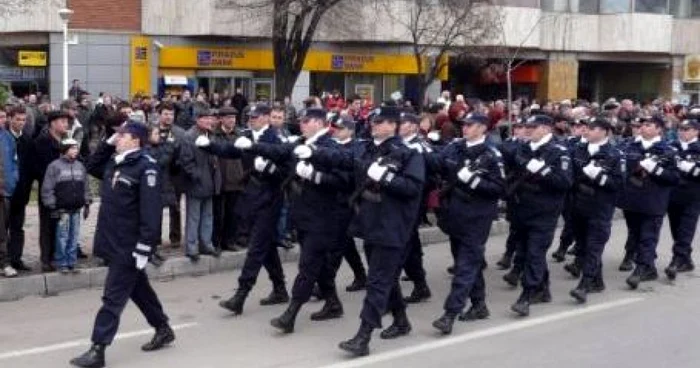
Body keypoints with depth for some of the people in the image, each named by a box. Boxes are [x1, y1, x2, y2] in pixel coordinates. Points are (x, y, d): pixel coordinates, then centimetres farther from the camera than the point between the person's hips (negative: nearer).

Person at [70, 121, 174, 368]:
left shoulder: (146, 167, -16)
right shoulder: (113, 163, 9)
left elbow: (151, 210, -20)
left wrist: (144, 247, -23)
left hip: (129, 246, -9)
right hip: (113, 242, 9)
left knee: (113, 297, -5)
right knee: (138, 289, 20)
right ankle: (163, 329, 35)